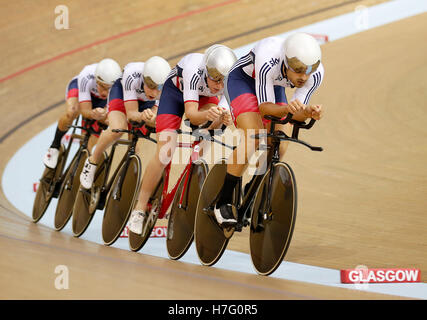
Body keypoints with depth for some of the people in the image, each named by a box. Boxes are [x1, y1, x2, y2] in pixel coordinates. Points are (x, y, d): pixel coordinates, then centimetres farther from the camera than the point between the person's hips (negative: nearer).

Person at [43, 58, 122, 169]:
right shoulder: (86, 78, -44)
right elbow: (85, 111, -43)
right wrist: (93, 114, -67)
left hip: (98, 100, 3)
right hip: (78, 87, -2)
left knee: (90, 140, -10)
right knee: (71, 112, -34)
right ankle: (55, 147, -11)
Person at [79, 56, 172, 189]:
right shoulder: (132, 75, -42)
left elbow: (156, 119, -31)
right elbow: (131, 113, -37)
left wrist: (151, 119, -55)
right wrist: (142, 116, -60)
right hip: (122, 90, -4)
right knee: (117, 129, -32)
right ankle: (92, 162, -8)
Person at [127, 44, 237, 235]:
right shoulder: (195, 70, -42)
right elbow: (191, 115, -47)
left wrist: (222, 119, -51)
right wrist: (207, 115, -68)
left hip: (204, 95, 5)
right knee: (165, 154, -15)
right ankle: (139, 209, -2)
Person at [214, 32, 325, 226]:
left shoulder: (316, 73, -29)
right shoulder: (268, 62, -42)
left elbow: (296, 114, -22)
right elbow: (264, 107, -35)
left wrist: (308, 112, -44)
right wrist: (287, 109, -54)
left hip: (273, 85, 5)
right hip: (242, 79, -5)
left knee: (280, 147, -7)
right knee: (253, 139, -24)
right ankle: (222, 202, -12)